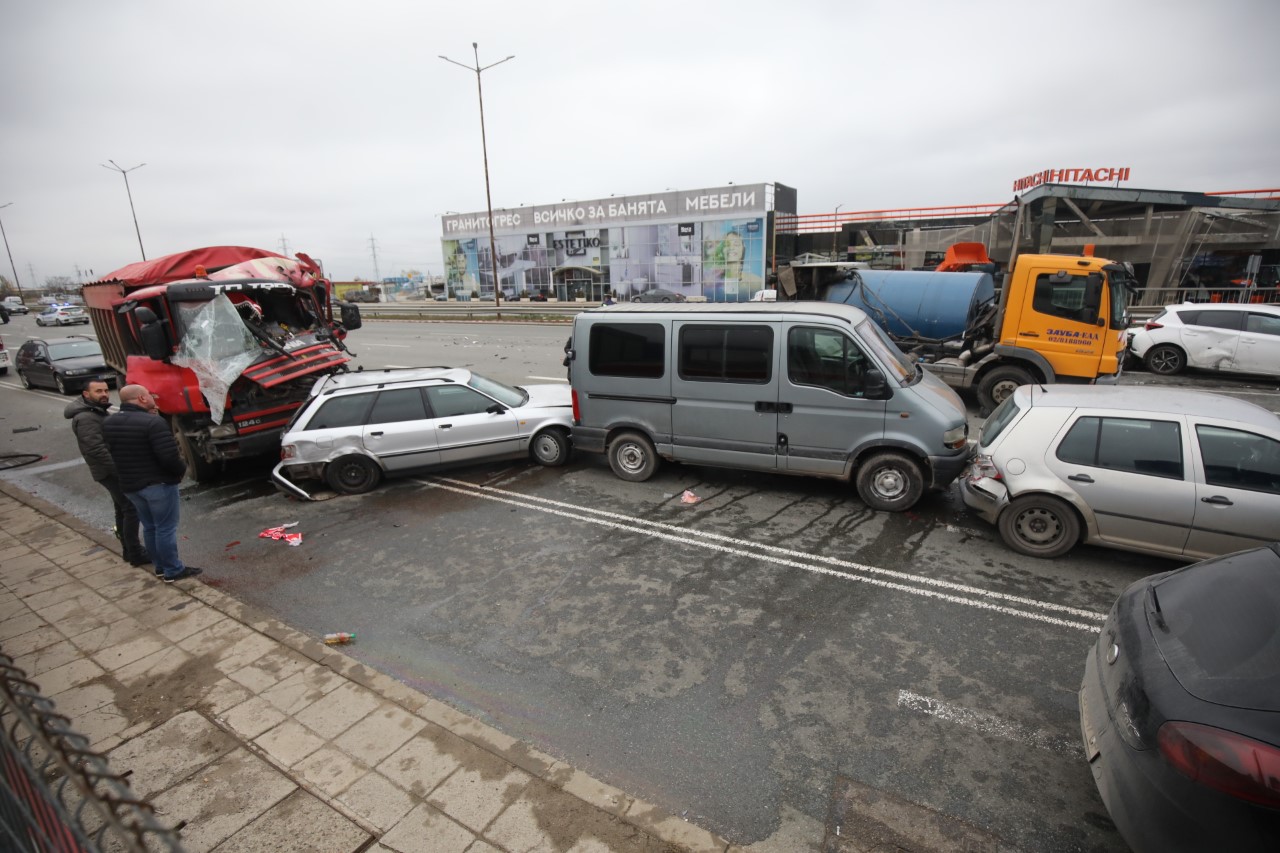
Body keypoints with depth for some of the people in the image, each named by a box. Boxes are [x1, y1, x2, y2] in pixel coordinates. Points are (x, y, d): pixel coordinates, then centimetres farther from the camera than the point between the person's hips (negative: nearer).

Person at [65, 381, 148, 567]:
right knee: (131, 509, -8)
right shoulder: (86, 418, -20)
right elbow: (96, 450, -27)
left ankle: (129, 549, 24)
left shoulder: (97, 411, 13)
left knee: (122, 509, 15)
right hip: (110, 472, -10)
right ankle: (135, 554, -4)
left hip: (113, 469, 10)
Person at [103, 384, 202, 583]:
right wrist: (182, 469, -8)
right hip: (159, 483, -8)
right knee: (166, 528, 2)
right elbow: (169, 456, -25)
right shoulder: (153, 422, -22)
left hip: (129, 484, 8)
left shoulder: (108, 423, 4)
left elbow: (111, 451, 15)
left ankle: (160, 566, 29)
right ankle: (173, 570, 9)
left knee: (150, 527, 19)